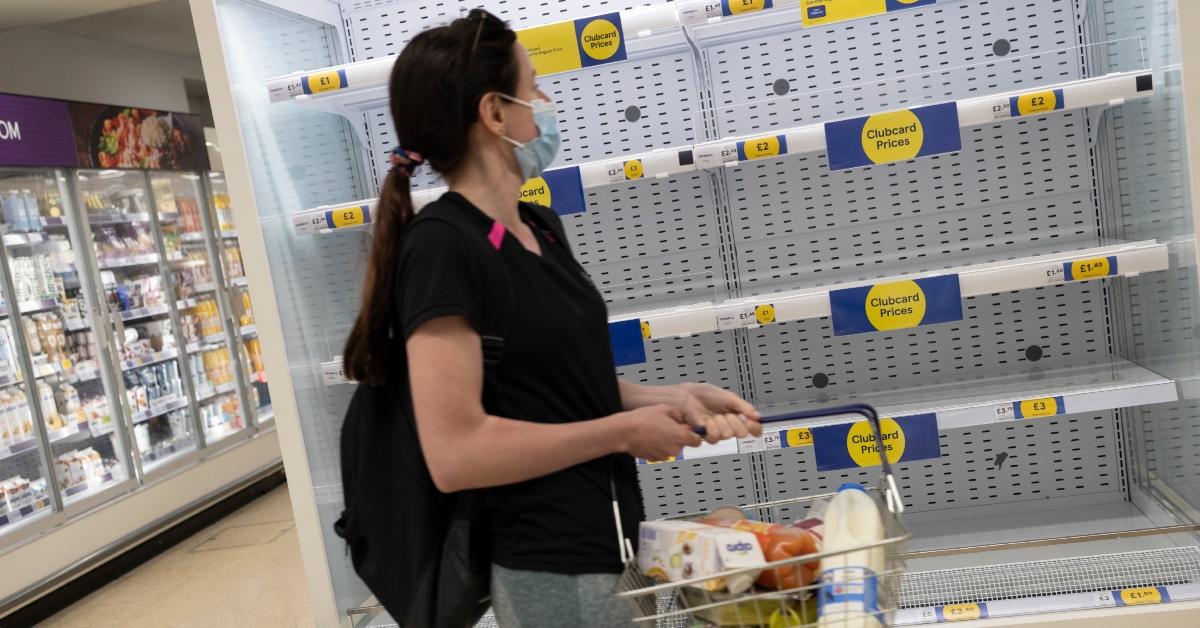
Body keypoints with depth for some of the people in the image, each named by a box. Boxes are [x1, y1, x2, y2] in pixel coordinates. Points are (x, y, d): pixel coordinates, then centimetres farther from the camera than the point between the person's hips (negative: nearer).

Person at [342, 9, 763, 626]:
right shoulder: (440, 248, -20)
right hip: (555, 571, -8)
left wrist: (674, 397, -2)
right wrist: (625, 430, -17)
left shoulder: (538, 227, 7)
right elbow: (455, 453, -26)